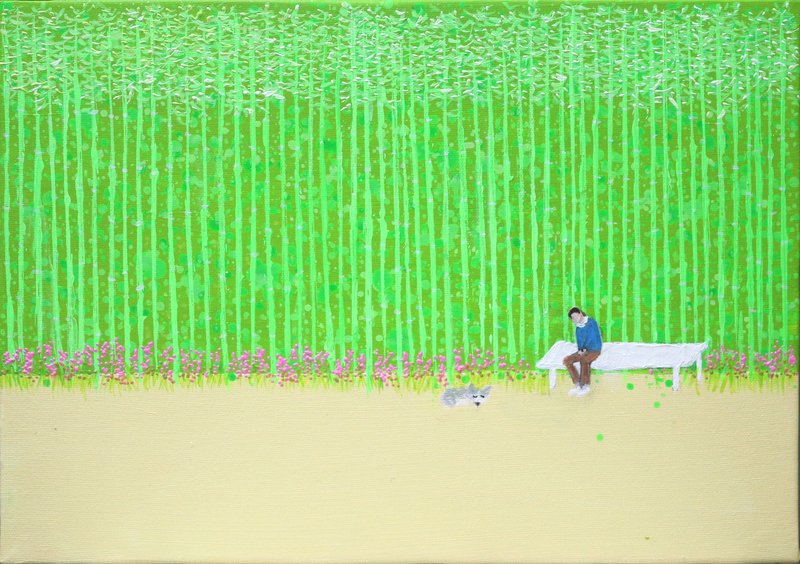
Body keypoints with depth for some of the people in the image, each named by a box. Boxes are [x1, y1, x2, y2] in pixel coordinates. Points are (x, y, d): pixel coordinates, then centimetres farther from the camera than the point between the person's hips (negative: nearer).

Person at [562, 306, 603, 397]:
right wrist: (580, 350, -6)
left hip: (594, 350, -7)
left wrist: (585, 350, -14)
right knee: (567, 360, -14)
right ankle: (578, 385, -17)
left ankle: (585, 386, -26)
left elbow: (592, 338, -12)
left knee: (584, 360, -36)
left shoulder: (591, 323, -7)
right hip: (583, 351, 7)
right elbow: (579, 341, 14)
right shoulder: (578, 328, 11)